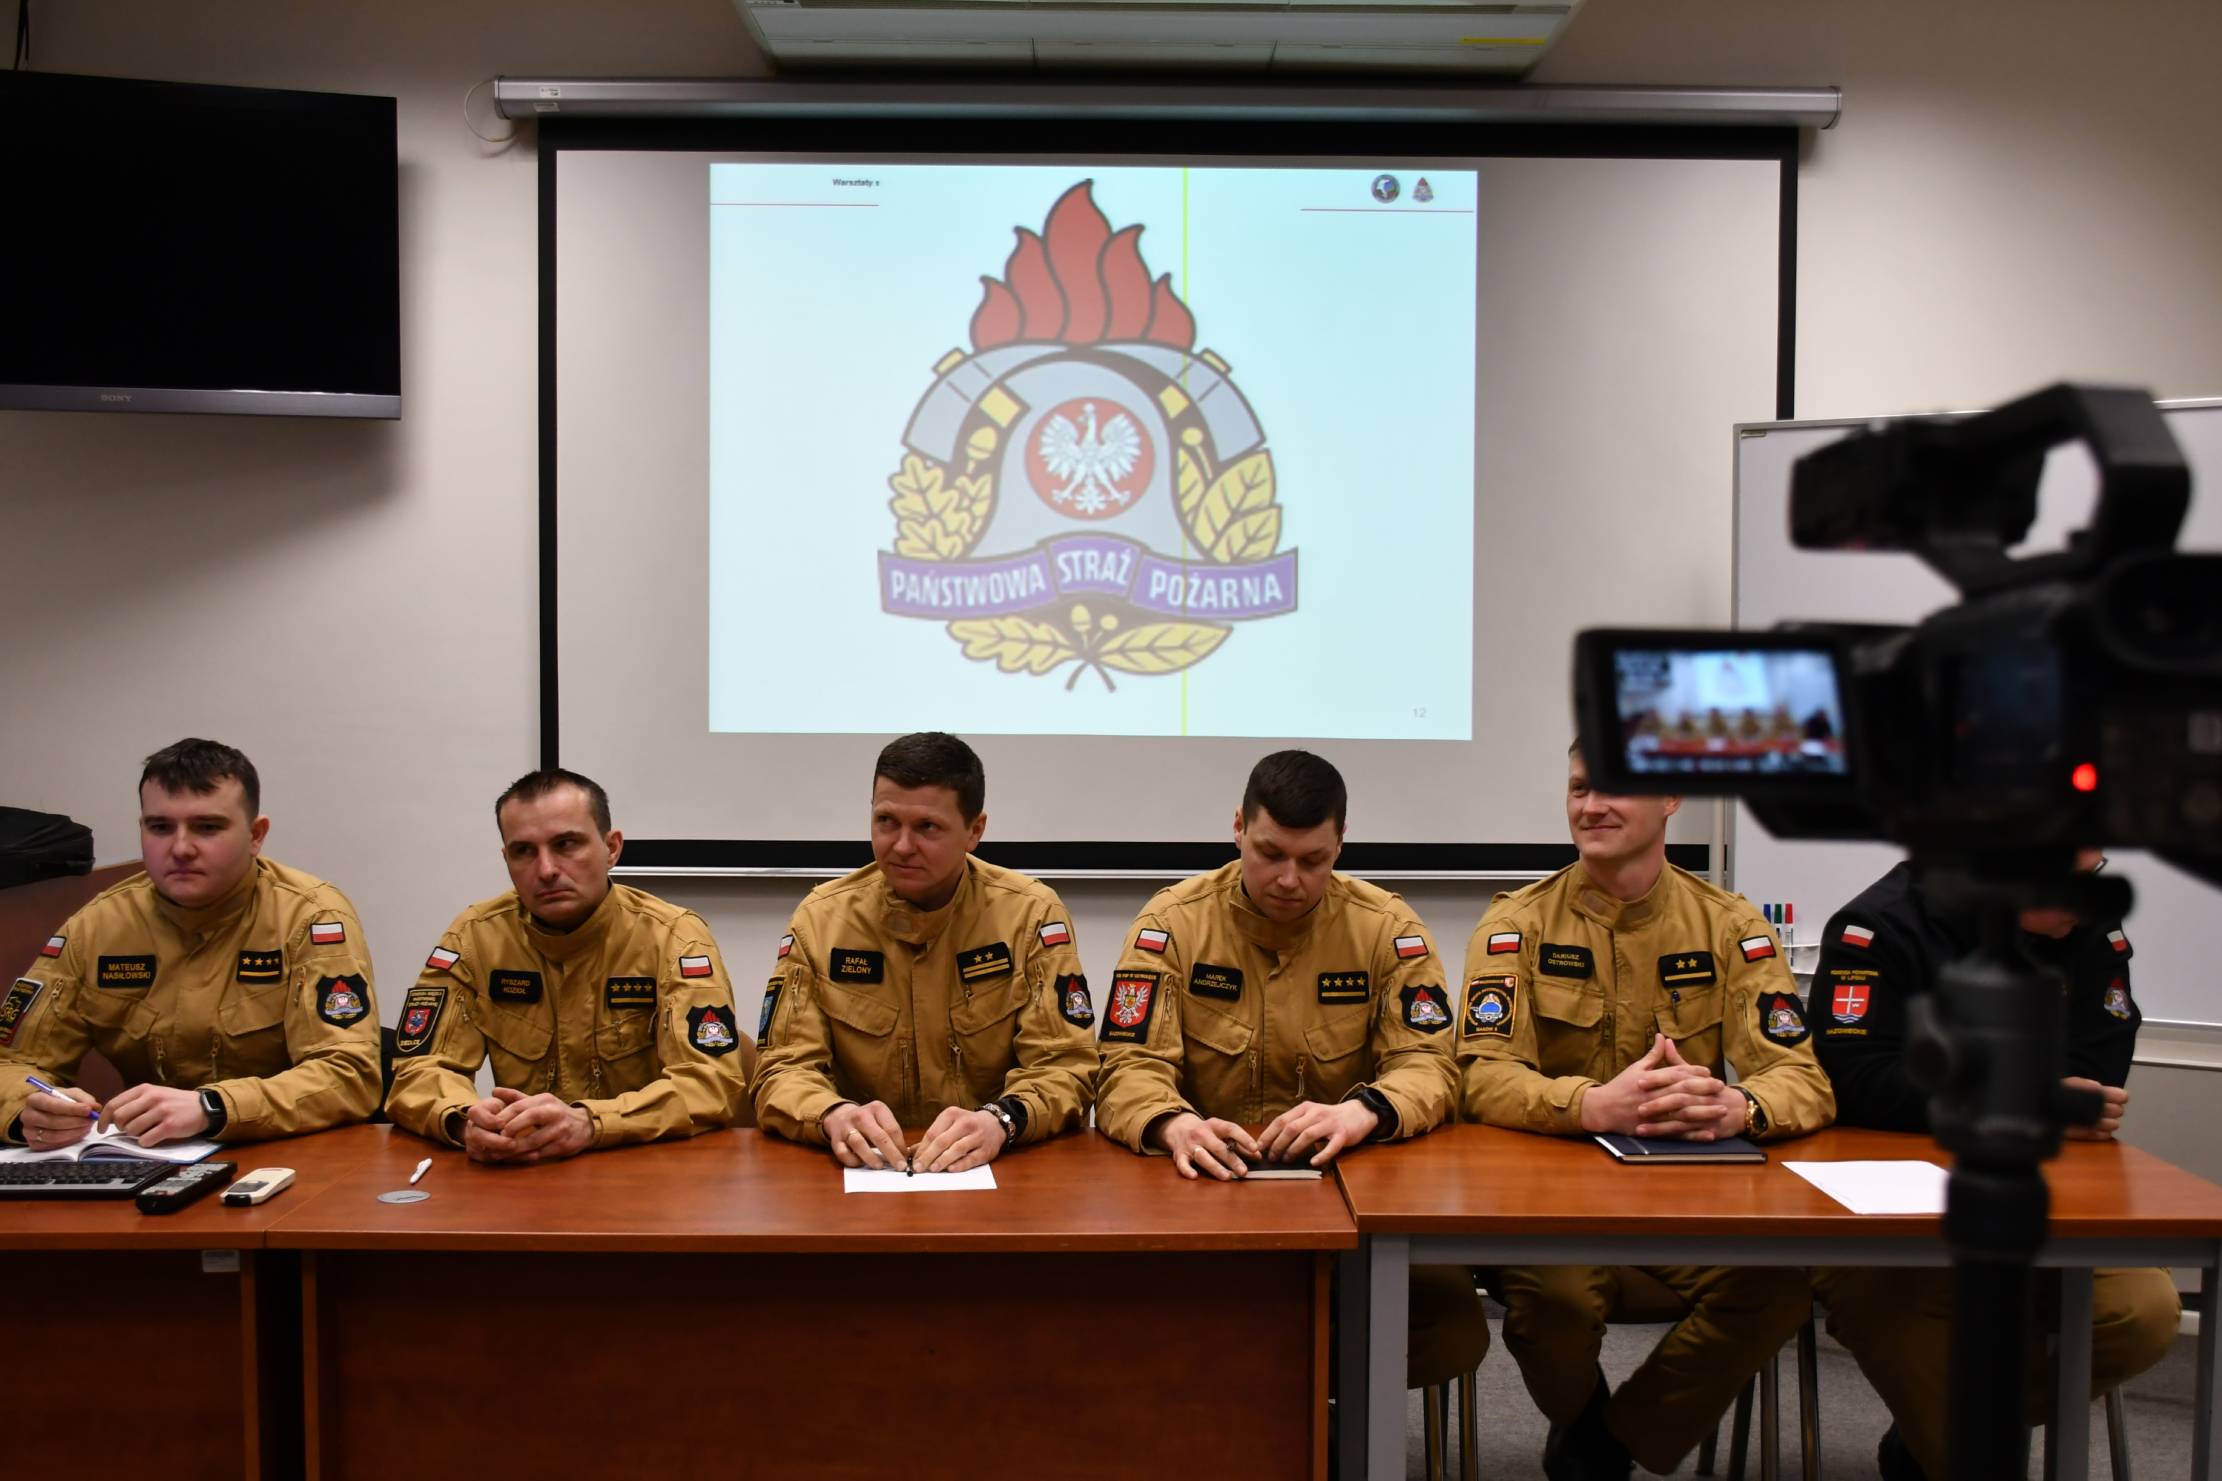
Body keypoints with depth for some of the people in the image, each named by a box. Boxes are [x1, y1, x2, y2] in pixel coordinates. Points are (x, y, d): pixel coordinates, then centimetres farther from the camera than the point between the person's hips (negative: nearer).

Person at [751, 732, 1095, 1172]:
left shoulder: (1032, 913, -3)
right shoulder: (820, 919, 1)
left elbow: (1064, 1068, -7)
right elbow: (785, 1071, -2)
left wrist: (1001, 1120, -28)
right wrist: (834, 1117, -25)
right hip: (863, 1170, 3)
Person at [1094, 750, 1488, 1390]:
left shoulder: (1386, 926, 1)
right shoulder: (1172, 922, -2)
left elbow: (1427, 1065, -3)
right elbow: (1130, 1066, -8)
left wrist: (1360, 1112, -27)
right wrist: (1174, 1125, -32)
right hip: (1209, 1183, -1)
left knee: (1455, 1322, -25)